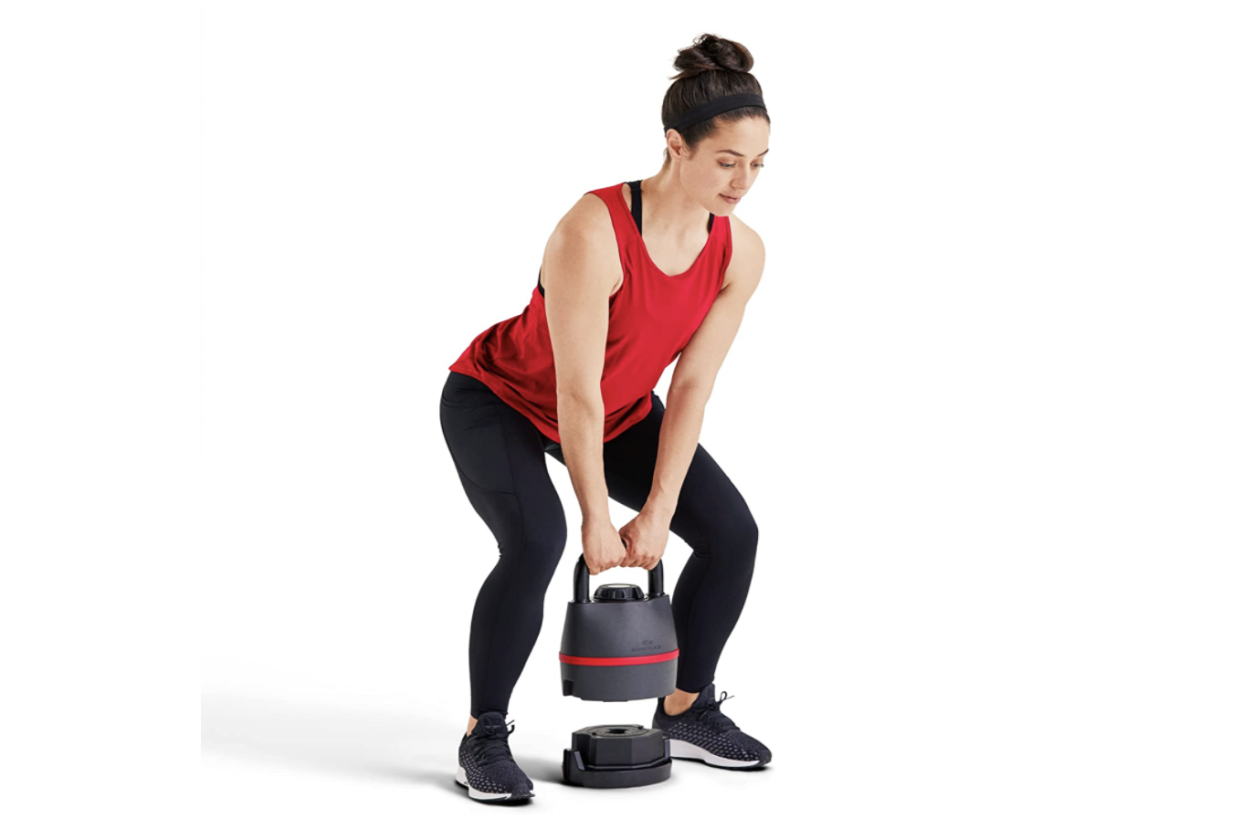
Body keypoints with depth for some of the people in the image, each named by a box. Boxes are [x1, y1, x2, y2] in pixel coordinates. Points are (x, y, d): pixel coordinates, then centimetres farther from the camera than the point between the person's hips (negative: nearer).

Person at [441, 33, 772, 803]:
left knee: (731, 532, -5)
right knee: (536, 543, -30)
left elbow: (692, 387, -13)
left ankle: (687, 710, 15)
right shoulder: (594, 231, -36)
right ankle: (484, 737, -10)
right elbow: (576, 391, -30)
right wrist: (597, 519, -23)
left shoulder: (742, 253, -18)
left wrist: (657, 513, -14)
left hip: (621, 410, 6)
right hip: (501, 400, -6)